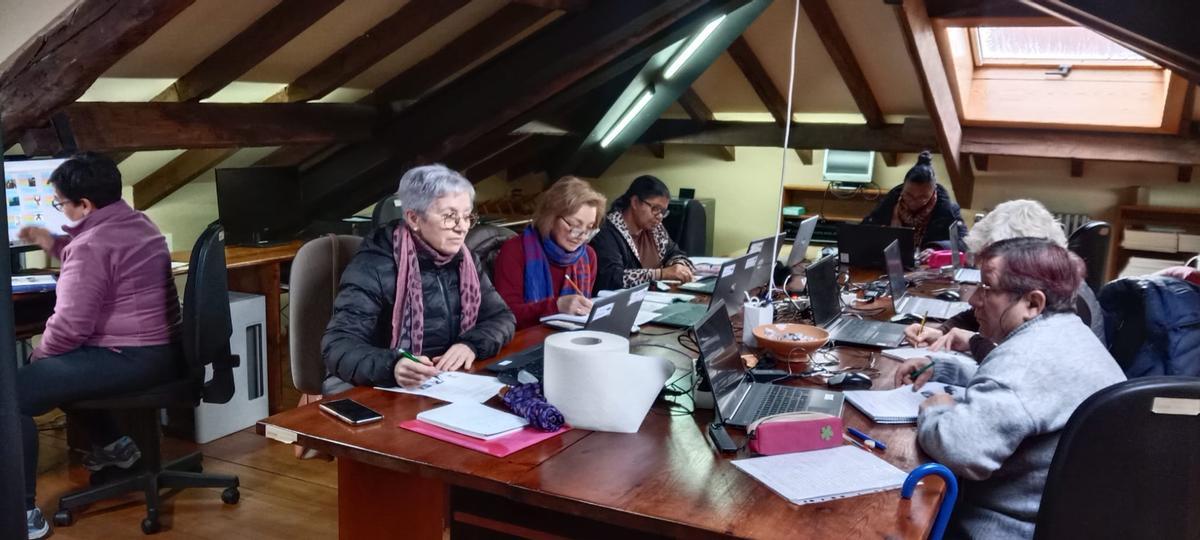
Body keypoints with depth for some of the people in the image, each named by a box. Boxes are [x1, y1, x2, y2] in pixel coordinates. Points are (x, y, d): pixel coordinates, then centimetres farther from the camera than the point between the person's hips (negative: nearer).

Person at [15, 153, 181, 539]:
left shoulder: (92, 244, -19)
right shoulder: (138, 223, 12)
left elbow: (70, 325, -21)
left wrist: (38, 355, -2)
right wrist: (54, 245, 22)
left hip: (128, 360, -11)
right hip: (162, 352, 11)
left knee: (14, 393, -12)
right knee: (62, 368, 33)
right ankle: (112, 443, 40)